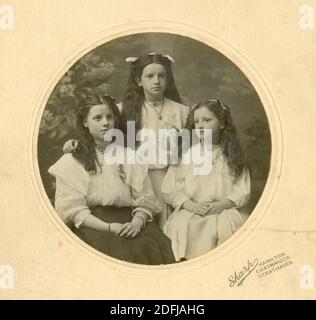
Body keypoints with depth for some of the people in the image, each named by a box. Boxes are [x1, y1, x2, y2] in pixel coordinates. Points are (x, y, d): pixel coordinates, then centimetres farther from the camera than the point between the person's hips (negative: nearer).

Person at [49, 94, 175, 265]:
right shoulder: (71, 162, 9)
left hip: (129, 221, 3)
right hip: (92, 225, -3)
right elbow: (73, 210, -1)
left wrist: (137, 222, -12)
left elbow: (145, 200, 10)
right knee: (121, 250, -33)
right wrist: (108, 227, -15)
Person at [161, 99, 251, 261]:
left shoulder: (232, 156, 13)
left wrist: (220, 205, -12)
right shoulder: (185, 154, 13)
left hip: (225, 210, 0)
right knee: (183, 225, -32)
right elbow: (169, 190, 5)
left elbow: (242, 191, 5)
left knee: (226, 226, -32)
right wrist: (191, 205, -11)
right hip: (189, 211, 0)